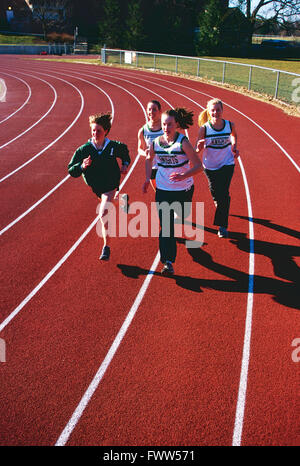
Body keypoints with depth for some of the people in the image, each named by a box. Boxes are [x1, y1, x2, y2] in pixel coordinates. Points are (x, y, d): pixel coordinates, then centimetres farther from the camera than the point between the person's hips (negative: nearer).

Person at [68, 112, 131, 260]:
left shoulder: (114, 146, -11)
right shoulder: (83, 150, -15)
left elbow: (125, 150, 15)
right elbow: (71, 171, -14)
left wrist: (125, 164, 2)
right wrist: (82, 166, -33)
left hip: (111, 184, -3)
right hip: (95, 186, 3)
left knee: (103, 214, -19)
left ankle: (106, 247, -11)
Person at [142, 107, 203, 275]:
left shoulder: (183, 142, -16)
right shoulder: (156, 142, -5)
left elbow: (198, 166, -16)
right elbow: (149, 159, 17)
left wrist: (184, 176, -32)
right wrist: (148, 178, 10)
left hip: (184, 189, -1)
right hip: (163, 189, 1)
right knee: (165, 225, -7)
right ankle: (168, 262, -3)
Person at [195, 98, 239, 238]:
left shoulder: (230, 125, -9)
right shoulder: (204, 128, -15)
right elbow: (197, 149, -13)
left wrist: (234, 147, -1)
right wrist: (199, 147, -36)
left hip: (227, 164, 0)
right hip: (210, 165, 0)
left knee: (224, 194, -8)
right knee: (215, 194, 12)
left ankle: (222, 225, 2)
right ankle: (221, 210, 45)